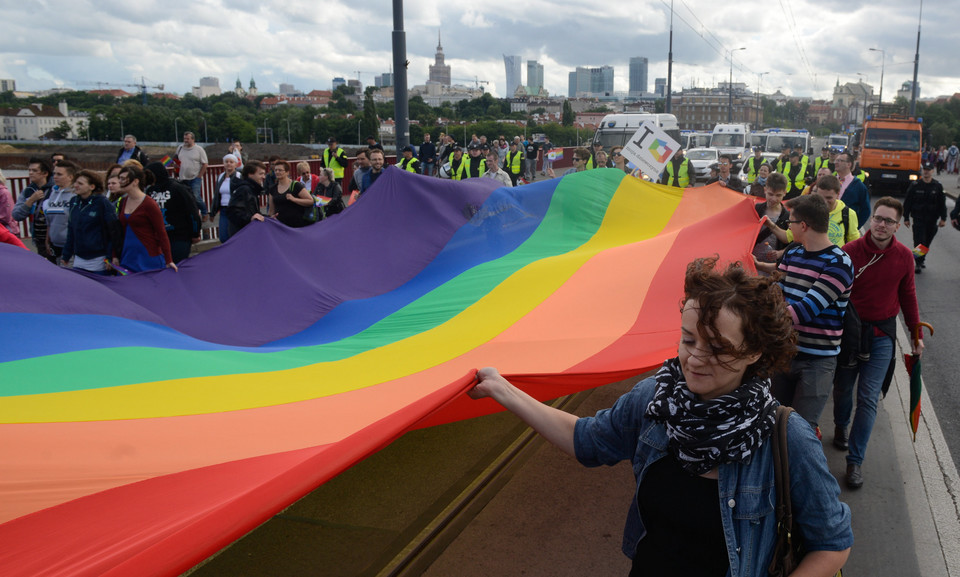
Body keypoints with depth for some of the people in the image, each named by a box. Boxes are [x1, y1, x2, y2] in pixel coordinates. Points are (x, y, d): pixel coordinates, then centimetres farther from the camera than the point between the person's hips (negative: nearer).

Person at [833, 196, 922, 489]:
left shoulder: (904, 256, -3)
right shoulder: (850, 251, -12)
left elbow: (907, 295, 10)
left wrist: (916, 333, 13)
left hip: (882, 335, 1)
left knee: (868, 398, -1)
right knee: (842, 388, 13)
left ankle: (855, 460, 6)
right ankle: (840, 428, 44)